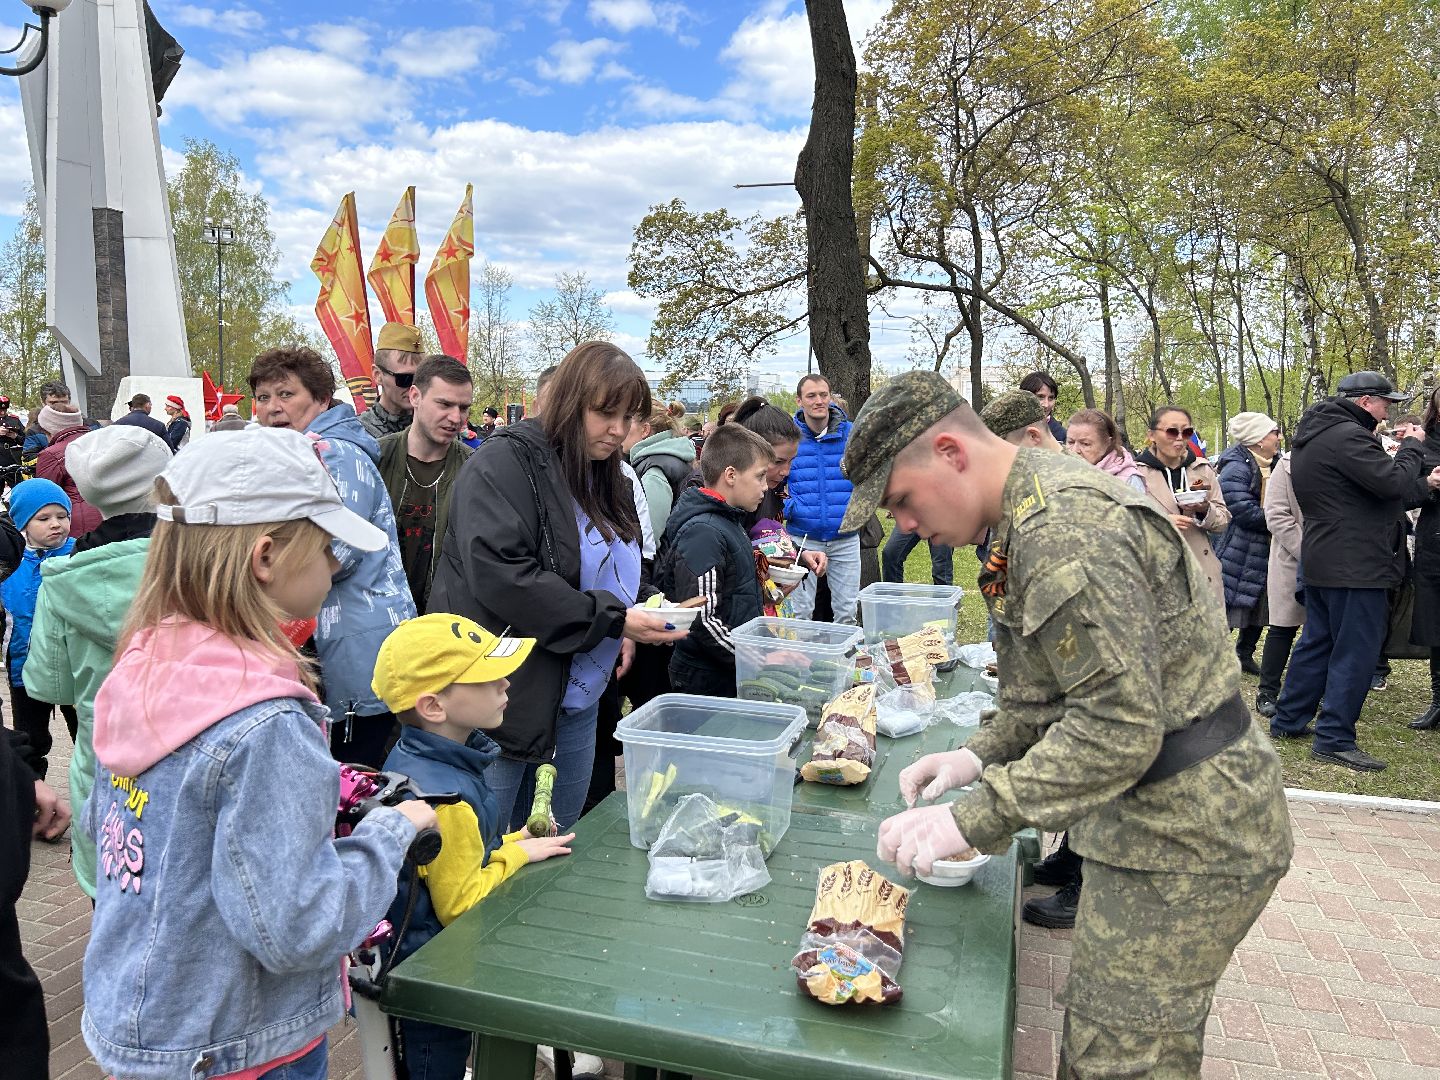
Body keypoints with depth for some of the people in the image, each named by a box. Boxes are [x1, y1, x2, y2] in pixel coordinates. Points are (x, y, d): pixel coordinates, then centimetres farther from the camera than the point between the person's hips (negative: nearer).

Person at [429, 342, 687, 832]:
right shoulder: (506, 461, -14)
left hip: (578, 698, 8)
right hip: (504, 698, -8)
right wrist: (611, 618, -23)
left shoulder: (601, 477, 11)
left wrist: (624, 626, 2)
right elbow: (499, 575, -25)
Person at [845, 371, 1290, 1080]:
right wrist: (983, 754, 5)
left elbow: (1121, 725, -28)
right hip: (1156, 818, 10)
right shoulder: (1041, 502, 10)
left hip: (1185, 837, -10)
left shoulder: (1062, 526, -25)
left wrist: (970, 820, -25)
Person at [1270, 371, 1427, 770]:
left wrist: (1395, 447, 9)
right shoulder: (1349, 436, -19)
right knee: (1355, 652, -4)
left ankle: (1288, 720, 24)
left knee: (1317, 642, 17)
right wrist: (1413, 446, -7)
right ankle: (1334, 739, 1)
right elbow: (1395, 483, -23)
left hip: (1321, 559, 10)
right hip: (1357, 565, -10)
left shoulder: (1314, 434, 14)